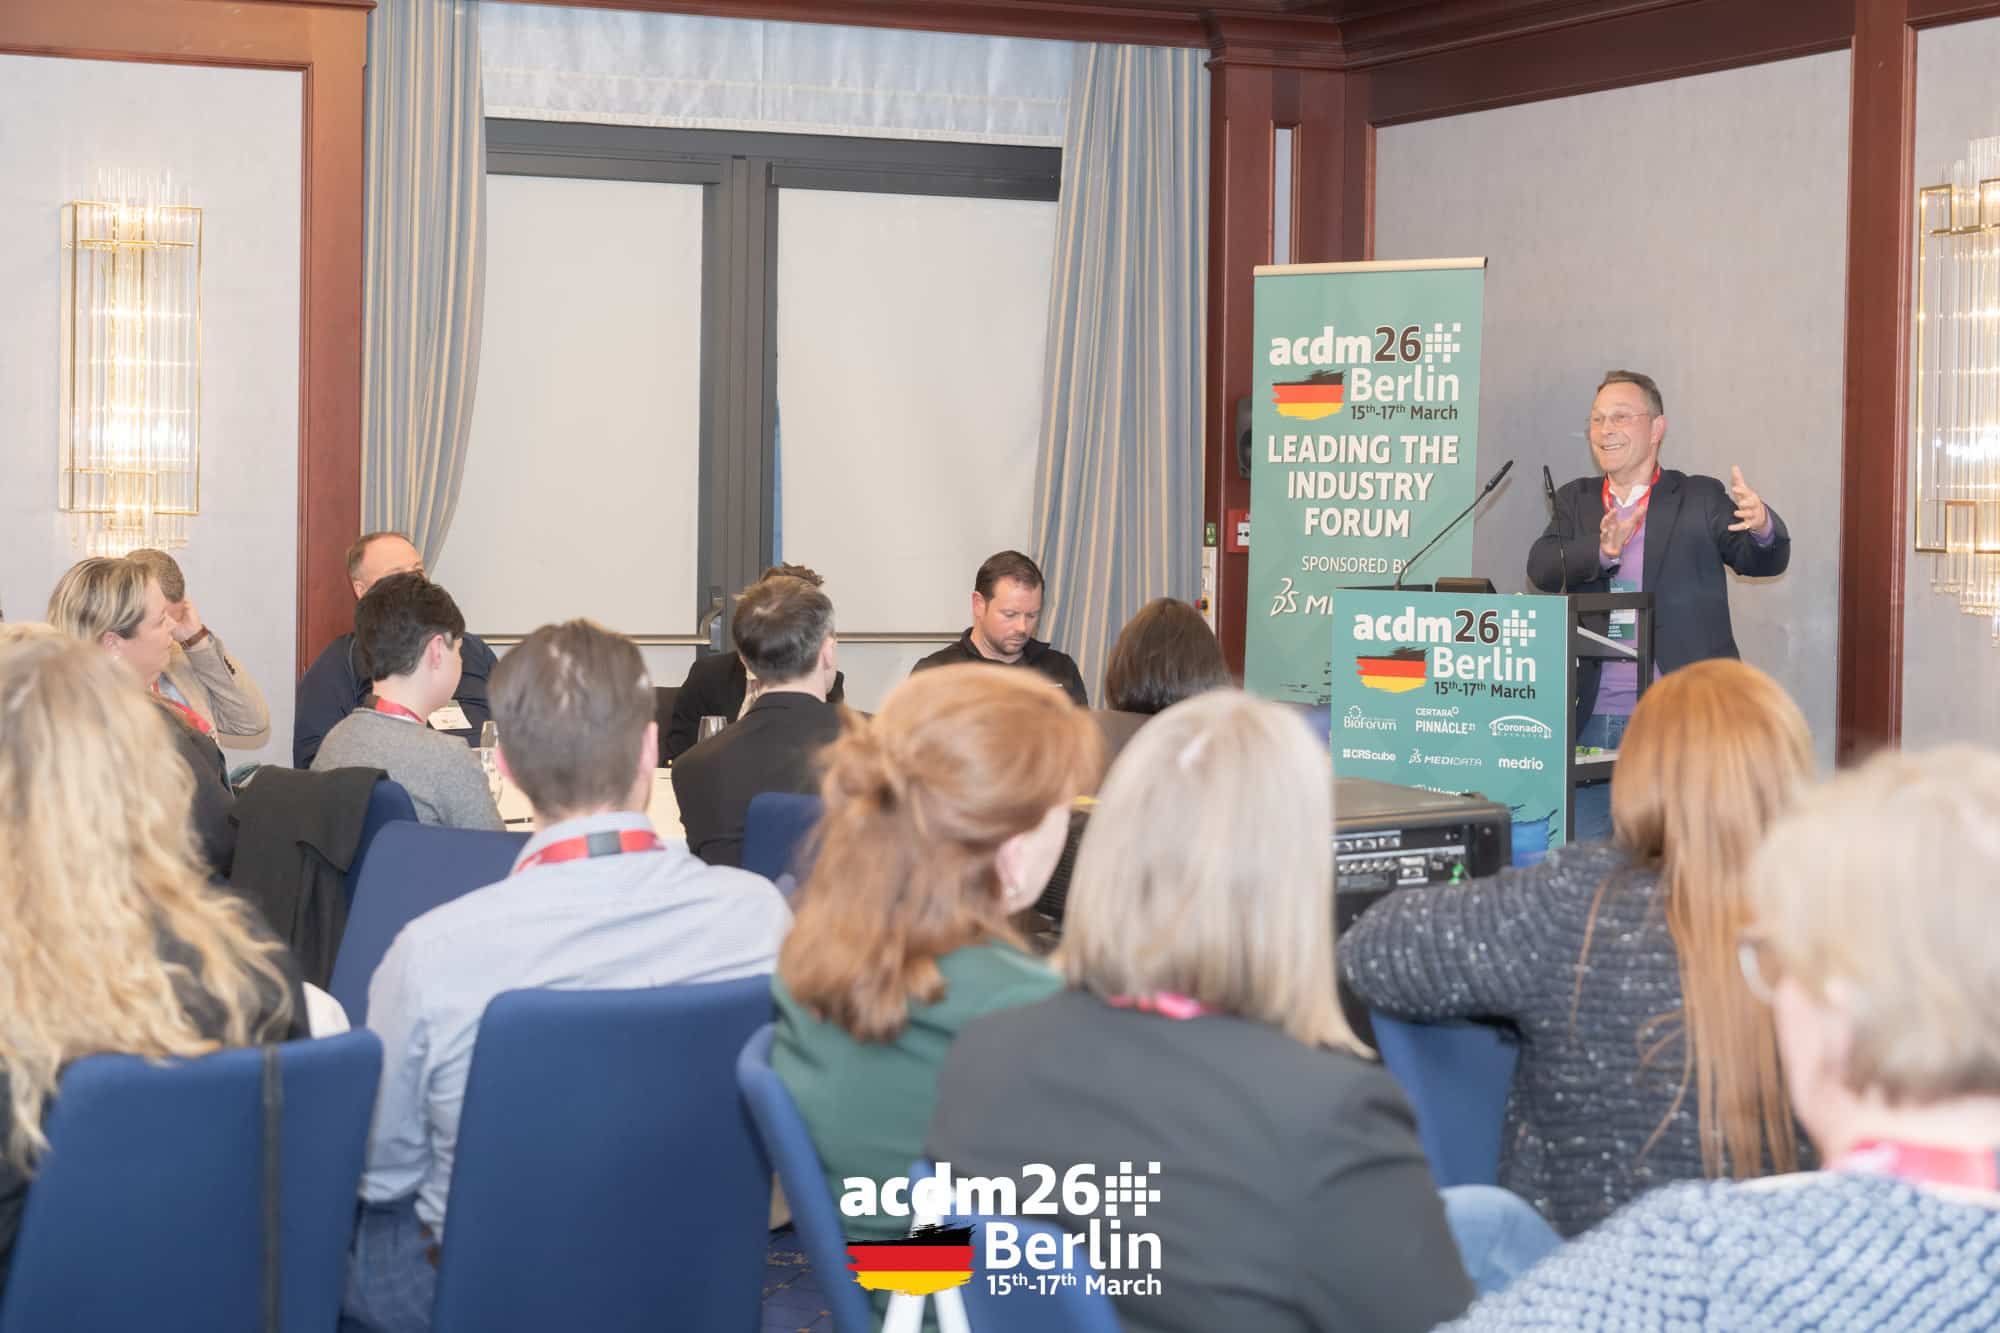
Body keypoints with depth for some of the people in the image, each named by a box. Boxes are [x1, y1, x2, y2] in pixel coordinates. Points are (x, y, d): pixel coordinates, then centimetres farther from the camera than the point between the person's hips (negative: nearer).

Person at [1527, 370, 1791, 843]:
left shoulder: (1700, 500, 5)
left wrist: (1763, 526, -28)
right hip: (1594, 719, 3)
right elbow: (1541, 568, -3)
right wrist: (1602, 551, -23)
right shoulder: (1575, 501, 13)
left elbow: (1763, 562, -4)